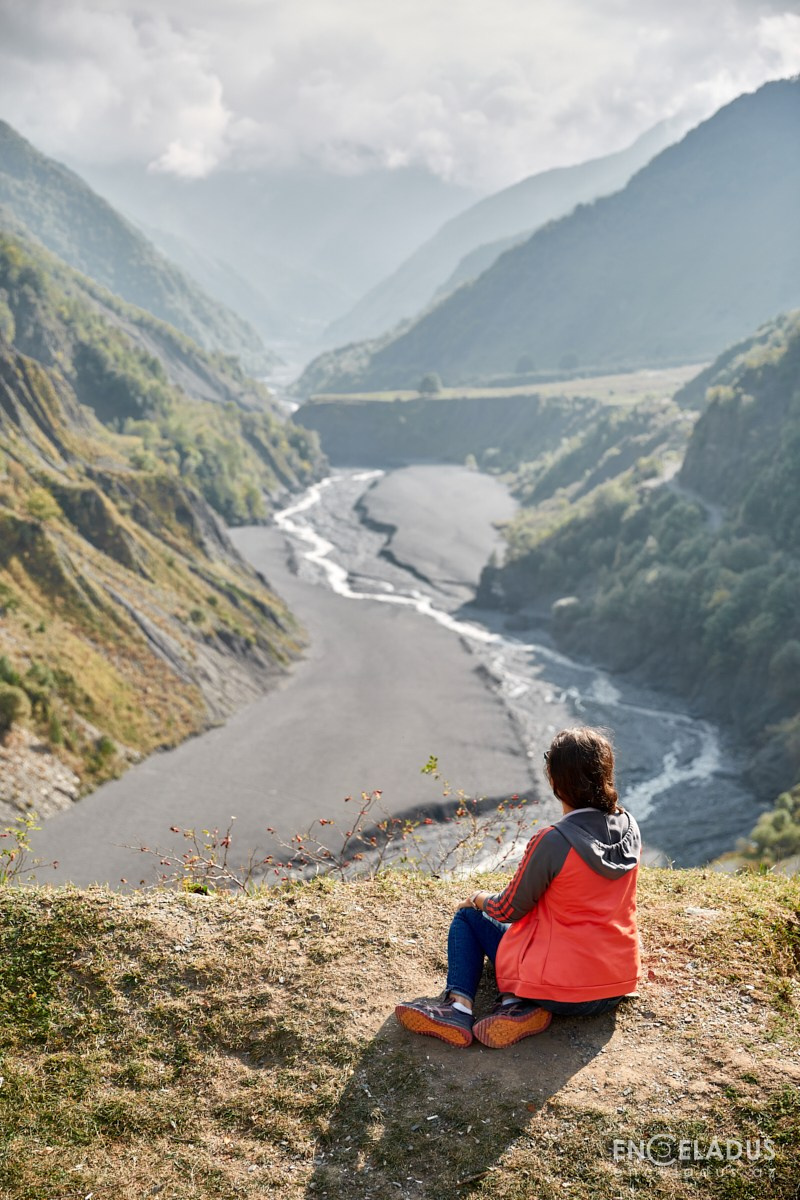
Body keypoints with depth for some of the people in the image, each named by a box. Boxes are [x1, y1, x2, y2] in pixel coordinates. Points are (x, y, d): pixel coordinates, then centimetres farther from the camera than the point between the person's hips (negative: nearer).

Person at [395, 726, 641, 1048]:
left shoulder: (551, 842, -21)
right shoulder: (630, 828, -3)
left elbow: (509, 910, -7)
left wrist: (480, 900, 14)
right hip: (618, 987, 6)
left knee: (468, 917, 15)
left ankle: (459, 1006, -5)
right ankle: (522, 1006, 3)